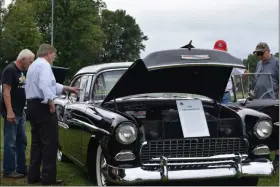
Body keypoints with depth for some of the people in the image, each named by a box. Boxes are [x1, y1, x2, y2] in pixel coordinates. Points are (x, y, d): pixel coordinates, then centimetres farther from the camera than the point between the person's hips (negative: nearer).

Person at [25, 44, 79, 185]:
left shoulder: (33, 65, 22)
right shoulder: (44, 65, -11)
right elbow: (45, 85, -27)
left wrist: (67, 88, 32)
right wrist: (50, 102, -22)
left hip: (32, 105, 10)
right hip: (42, 106, -10)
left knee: (37, 141, 13)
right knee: (50, 142, -8)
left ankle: (33, 176, 15)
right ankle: (48, 178, -10)